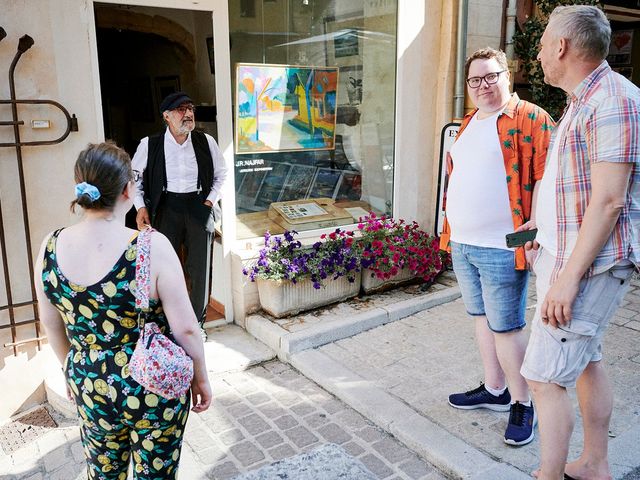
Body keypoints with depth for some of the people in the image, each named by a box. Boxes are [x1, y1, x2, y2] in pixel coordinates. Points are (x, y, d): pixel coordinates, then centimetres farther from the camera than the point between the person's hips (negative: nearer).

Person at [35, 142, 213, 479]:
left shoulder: (51, 247, -10)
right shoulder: (151, 247, -25)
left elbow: (51, 325, 4)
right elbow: (185, 329, -19)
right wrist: (201, 378, -2)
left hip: (89, 388, 4)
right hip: (153, 390, -4)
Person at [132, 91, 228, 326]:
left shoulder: (206, 142, 1)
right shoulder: (150, 144, -3)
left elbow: (221, 174, 12)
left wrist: (210, 200, 1)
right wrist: (141, 207, 0)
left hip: (198, 206, 1)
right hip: (166, 207, -1)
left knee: (199, 267, 5)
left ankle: (197, 321, 23)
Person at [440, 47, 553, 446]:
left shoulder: (530, 118, -8)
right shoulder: (468, 124, 17)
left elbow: (545, 178, -14)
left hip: (501, 248, -8)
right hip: (463, 244, 8)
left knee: (506, 326, -2)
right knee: (482, 317, 16)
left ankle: (522, 403, 16)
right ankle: (494, 390, 32)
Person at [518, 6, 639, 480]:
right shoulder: (585, 100, 15)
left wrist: (568, 278, -25)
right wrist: (545, 221, 22)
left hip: (590, 263, -11)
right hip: (568, 254, 11)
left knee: (546, 377, -9)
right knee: (586, 360, 19)